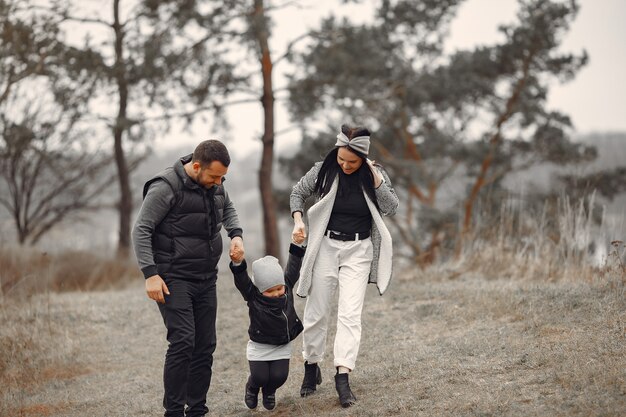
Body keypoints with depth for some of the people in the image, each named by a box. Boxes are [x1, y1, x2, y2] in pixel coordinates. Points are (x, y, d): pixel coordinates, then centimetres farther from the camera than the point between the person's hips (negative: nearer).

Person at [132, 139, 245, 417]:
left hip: (206, 279, 7)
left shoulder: (215, 184, 5)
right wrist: (150, 274, -20)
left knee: (205, 346, 7)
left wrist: (236, 234, 6)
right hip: (174, 278, -7)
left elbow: (228, 209, 26)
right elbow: (141, 230, -14)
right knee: (183, 341, -17)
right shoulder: (166, 187, -16)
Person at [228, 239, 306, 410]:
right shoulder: (252, 296, -17)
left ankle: (269, 391, 26)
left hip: (282, 346, 3)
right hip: (259, 346, -3)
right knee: (260, 377, -12)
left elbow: (293, 268, -3)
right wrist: (238, 263, -51)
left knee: (279, 376, -10)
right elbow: (241, 280, -32)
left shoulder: (287, 287, -7)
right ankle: (252, 388, 27)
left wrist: (297, 244, -11)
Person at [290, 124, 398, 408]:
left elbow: (391, 208, -10)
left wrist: (376, 179, -19)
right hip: (325, 246, 1)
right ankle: (311, 368, 23)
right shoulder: (323, 171, -5)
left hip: (359, 249, -1)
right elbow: (297, 193, 9)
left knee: (350, 313, -11)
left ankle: (343, 376, -13)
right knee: (316, 312, 5)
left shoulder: (375, 174, -4)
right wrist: (298, 220, -7)